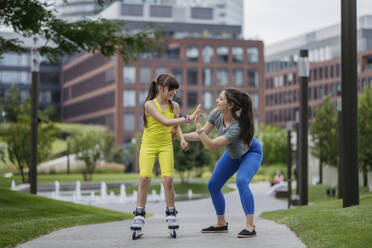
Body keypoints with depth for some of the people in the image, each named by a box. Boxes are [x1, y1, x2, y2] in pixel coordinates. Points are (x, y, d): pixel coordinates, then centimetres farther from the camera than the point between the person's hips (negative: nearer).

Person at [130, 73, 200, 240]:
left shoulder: (174, 106, 0)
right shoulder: (149, 104, -15)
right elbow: (165, 122, -25)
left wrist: (182, 139, -7)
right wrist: (187, 118, -29)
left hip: (166, 146, 3)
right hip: (148, 145, -3)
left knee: (168, 179, -10)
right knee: (144, 178, -11)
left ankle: (171, 215, 1)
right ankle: (139, 216, -2)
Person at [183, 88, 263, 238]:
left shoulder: (237, 127, -41)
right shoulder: (216, 114, -23)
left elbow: (210, 145, -42)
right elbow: (202, 135, -11)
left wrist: (198, 126, -49)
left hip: (251, 153, -7)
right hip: (232, 154, 7)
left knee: (241, 182, -32)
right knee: (213, 185, 4)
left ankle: (250, 227, -28)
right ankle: (221, 224, 20)